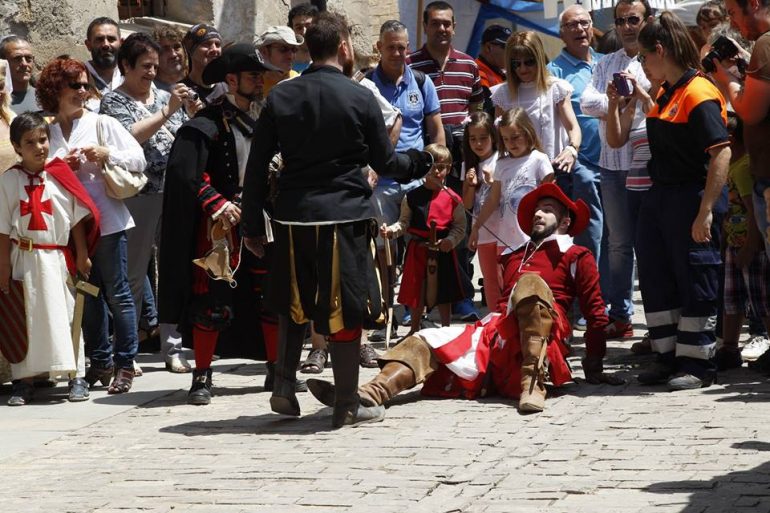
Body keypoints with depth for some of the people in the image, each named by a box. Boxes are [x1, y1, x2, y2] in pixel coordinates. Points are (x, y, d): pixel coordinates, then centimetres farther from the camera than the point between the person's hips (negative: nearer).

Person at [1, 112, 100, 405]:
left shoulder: (60, 176, -1)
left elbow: (77, 219, 3)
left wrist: (82, 256, 1)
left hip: (58, 259, 0)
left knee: (66, 315, 4)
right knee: (23, 318, 5)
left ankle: (77, 377, 11)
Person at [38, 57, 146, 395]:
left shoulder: (103, 124, 3)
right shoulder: (47, 132, 8)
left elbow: (138, 159, -1)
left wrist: (106, 154, -14)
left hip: (107, 221, -2)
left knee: (116, 292, 0)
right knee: (87, 294, 9)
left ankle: (125, 363, 5)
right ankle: (100, 361, 18)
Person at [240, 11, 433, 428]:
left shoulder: (280, 97, 3)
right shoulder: (360, 98, -6)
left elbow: (257, 166, 4)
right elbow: (384, 162, 3)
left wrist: (252, 225, 10)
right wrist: (418, 162, 24)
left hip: (292, 218, 4)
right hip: (343, 217, -4)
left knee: (293, 304, 22)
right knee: (344, 311, 4)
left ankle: (284, 386, 18)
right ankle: (347, 405, 10)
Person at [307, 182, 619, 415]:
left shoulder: (577, 257, 16)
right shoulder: (513, 258, 33)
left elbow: (595, 313, 10)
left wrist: (594, 367, 6)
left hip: (541, 336, -6)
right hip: (494, 333, 6)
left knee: (530, 282, -31)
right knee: (427, 342, -12)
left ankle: (532, 383, -42)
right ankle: (373, 392, -40)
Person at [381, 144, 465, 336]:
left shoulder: (452, 199, -3)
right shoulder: (412, 197, 1)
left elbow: (460, 226, -1)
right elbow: (404, 222, 4)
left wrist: (451, 240, -18)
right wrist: (392, 230, -14)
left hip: (443, 251, -1)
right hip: (417, 250, 1)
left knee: (444, 292, 9)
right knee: (416, 292, 11)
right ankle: (415, 330, 27)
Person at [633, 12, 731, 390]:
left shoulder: (698, 93, -17)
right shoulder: (665, 93, 12)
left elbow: (722, 153, -24)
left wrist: (706, 211, -26)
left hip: (691, 197, -10)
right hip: (659, 195, 10)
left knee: (695, 281, 0)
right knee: (656, 278, 13)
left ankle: (698, 364, 9)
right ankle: (670, 358, 23)